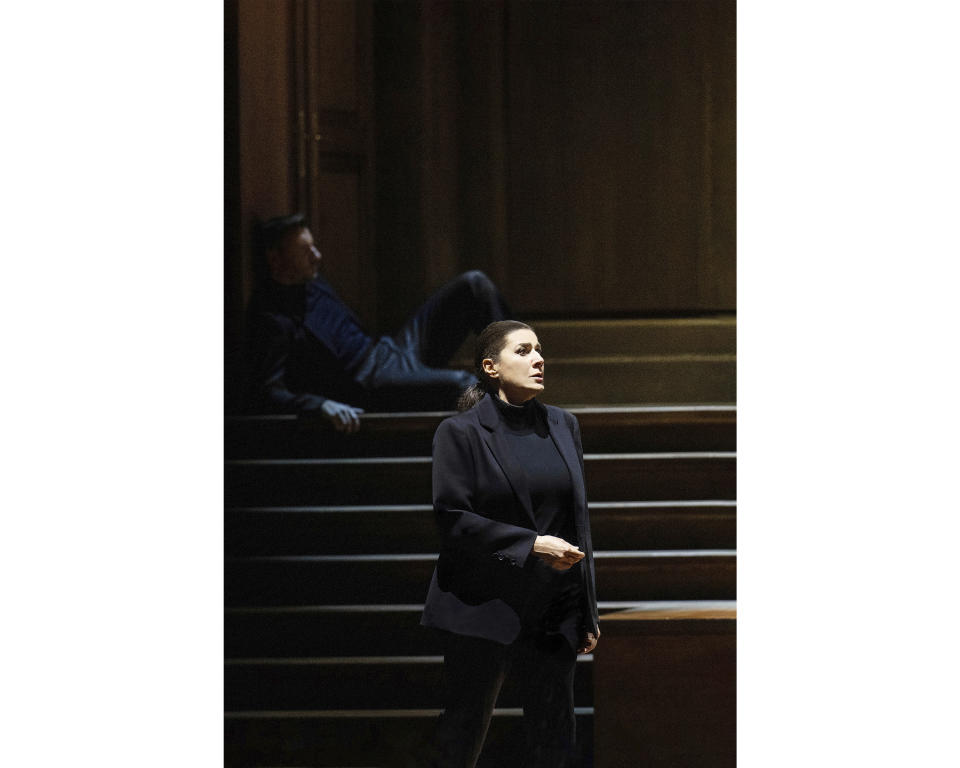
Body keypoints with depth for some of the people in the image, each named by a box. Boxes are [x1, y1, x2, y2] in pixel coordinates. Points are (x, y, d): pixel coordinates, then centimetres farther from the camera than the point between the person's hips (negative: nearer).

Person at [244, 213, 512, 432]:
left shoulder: (311, 282, 11)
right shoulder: (270, 321, -18)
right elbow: (265, 394, -27)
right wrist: (322, 405, -41)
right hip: (369, 382, -10)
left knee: (474, 284, 1)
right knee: (461, 385, -36)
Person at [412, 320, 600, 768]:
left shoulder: (563, 426, 11)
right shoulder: (461, 433, -4)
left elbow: (578, 523, 14)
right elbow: (452, 520, -11)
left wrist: (587, 613, 11)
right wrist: (532, 545, -18)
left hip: (553, 612, 5)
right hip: (483, 609, -5)